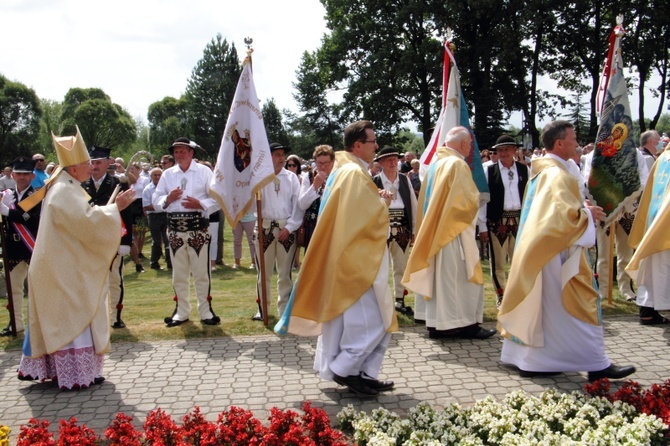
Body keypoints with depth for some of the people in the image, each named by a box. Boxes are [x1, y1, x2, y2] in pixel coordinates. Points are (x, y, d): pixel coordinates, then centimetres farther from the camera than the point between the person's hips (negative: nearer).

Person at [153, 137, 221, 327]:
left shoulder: (204, 171, 3)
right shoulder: (168, 174, 11)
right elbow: (156, 199, 10)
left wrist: (201, 204, -17)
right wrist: (167, 199, -10)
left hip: (198, 228, -3)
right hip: (174, 229, 3)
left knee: (201, 272, 1)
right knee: (179, 273, 10)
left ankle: (205, 311, 10)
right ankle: (181, 312, 20)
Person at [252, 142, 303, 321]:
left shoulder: (292, 177, 5)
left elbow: (298, 203, 2)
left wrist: (290, 227, -6)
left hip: (287, 228, 1)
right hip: (264, 227, -1)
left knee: (285, 273, 6)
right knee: (264, 272, 7)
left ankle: (284, 310, 15)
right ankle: (262, 309, 17)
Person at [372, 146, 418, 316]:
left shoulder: (405, 180, 7)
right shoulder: (374, 182, -6)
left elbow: (413, 205, 9)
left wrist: (414, 229, 7)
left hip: (402, 230, 4)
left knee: (402, 267, 12)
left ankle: (400, 301, 23)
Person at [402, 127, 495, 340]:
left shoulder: (435, 164, 10)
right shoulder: (457, 164, -14)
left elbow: (427, 200, 14)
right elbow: (469, 200, -17)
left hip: (435, 231, 8)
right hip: (455, 230, -8)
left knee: (440, 277, 10)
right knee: (461, 277, 0)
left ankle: (437, 324, 12)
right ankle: (467, 323, 4)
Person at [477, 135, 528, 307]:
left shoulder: (524, 169, 4)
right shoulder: (489, 171, -2)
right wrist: (482, 226, -6)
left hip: (520, 220, 2)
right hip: (497, 222, -1)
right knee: (498, 262, 6)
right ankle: (501, 297, 20)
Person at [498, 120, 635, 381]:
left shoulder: (540, 170, 12)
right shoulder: (558, 174, -18)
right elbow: (568, 213, -29)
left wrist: (581, 208, 14)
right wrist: (588, 214, -10)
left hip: (538, 249, 10)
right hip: (557, 252, -10)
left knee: (539, 306, 13)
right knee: (578, 306, -3)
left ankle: (527, 360, 18)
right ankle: (596, 365, 3)